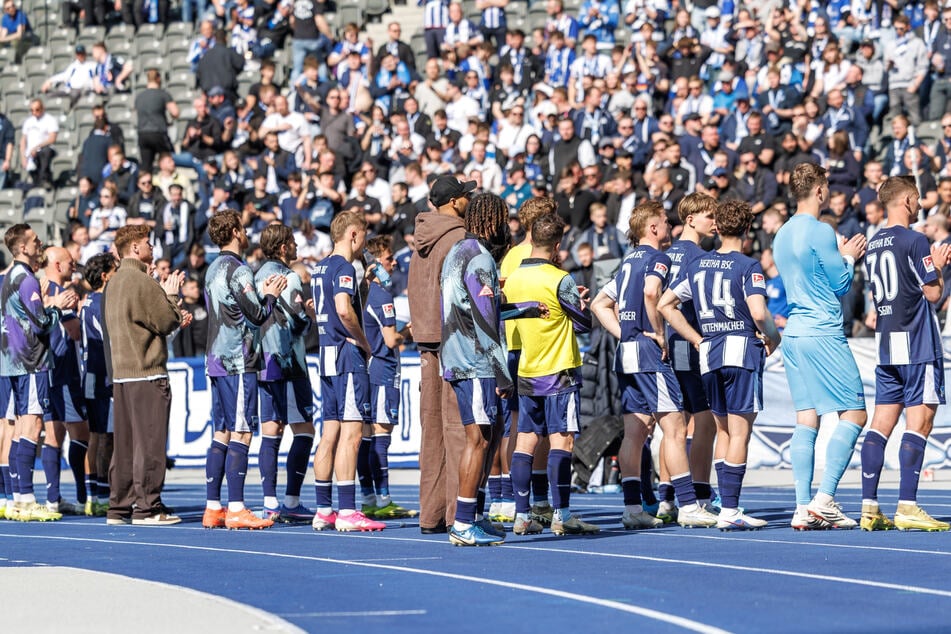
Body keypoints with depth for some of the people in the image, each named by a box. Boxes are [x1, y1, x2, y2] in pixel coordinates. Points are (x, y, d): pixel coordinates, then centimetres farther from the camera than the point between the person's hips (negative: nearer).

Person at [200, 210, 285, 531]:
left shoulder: (214, 270, 16)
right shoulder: (238, 270, -12)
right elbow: (258, 315, -13)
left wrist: (263, 293, 17)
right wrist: (271, 294, 5)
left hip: (217, 360, 9)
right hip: (238, 361, -9)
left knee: (222, 433, 10)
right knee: (241, 433, -8)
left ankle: (213, 508, 10)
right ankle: (236, 509, -11)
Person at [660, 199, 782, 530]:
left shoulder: (695, 265, 11)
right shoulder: (748, 266, -7)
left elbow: (665, 305, 14)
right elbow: (759, 313, -20)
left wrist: (696, 339, 14)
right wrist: (773, 336, 0)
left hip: (708, 354, 6)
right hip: (742, 350, -6)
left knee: (725, 432, 16)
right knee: (740, 433, -4)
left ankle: (726, 506, 14)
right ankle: (729, 511, -9)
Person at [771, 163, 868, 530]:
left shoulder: (782, 235, 14)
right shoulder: (820, 231, -11)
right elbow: (840, 285, -6)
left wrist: (841, 257, 24)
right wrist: (849, 258, 11)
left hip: (794, 334, 8)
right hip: (824, 333, -8)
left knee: (806, 420, 5)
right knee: (854, 414, -4)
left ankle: (804, 507, -1)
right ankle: (824, 500, -14)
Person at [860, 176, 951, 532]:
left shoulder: (873, 245, 13)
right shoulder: (913, 241, -11)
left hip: (886, 343, 8)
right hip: (917, 343, -8)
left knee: (882, 423, 6)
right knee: (919, 422, -7)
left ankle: (869, 507, 3)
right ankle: (907, 507, -12)